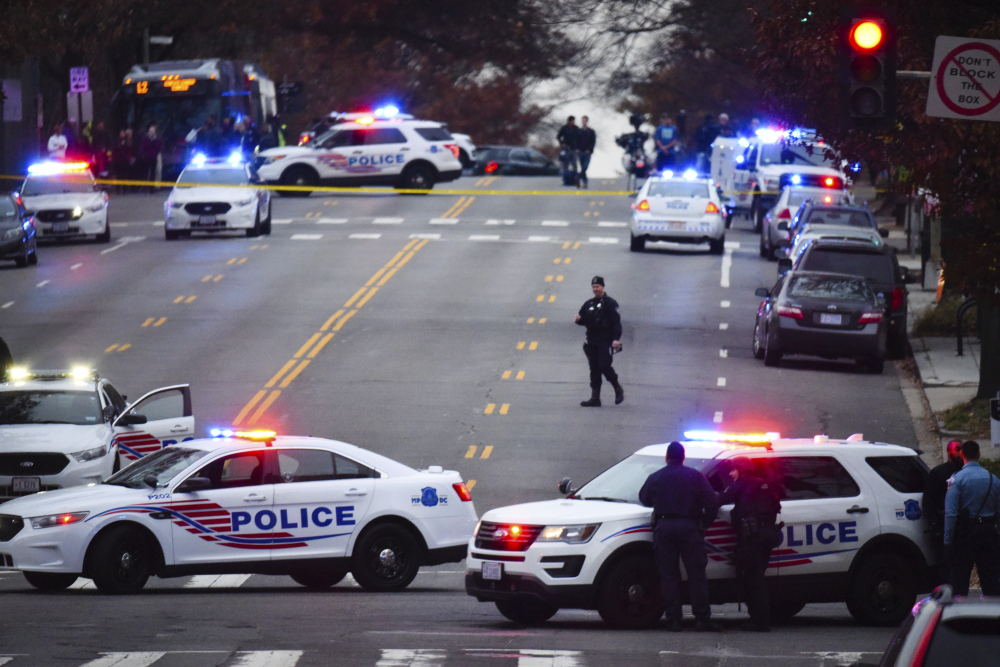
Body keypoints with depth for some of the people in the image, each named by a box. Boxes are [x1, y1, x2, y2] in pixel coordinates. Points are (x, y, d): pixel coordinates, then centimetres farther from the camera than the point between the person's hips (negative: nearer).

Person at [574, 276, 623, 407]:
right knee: (594, 369, 4)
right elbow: (583, 321, 21)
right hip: (592, 341, 6)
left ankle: (618, 390, 8)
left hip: (605, 341, -6)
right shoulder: (588, 304, 16)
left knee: (604, 366, -14)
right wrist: (579, 320, -4)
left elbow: (616, 321, -9)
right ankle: (595, 398, 5)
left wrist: (616, 338, -19)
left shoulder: (610, 303, -3)